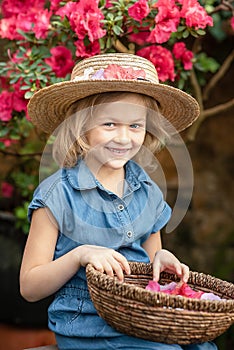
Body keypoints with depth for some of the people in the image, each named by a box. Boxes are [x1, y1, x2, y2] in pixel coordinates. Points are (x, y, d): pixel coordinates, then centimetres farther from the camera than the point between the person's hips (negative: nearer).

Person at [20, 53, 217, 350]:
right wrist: (80, 255, -20)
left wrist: (161, 258, -2)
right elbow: (30, 287, -6)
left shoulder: (149, 192, 8)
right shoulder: (58, 194, -8)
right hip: (86, 326, -5)